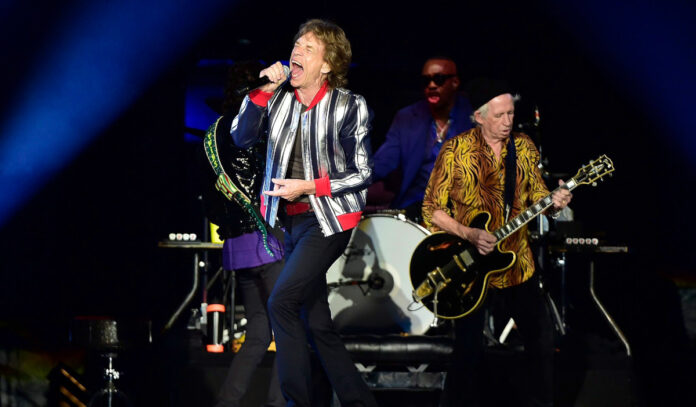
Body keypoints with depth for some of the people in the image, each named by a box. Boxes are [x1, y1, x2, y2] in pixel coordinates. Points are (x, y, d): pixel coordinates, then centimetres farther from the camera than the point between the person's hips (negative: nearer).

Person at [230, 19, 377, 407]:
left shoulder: (348, 106, -9)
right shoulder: (280, 97, 5)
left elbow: (362, 173, -7)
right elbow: (242, 136, 0)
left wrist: (307, 187, -15)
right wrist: (263, 91, -9)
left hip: (330, 219, -6)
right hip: (293, 220, 6)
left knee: (281, 302, -19)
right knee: (316, 324, 7)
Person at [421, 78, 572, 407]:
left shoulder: (523, 147, 4)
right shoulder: (455, 150, -9)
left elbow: (535, 195, 11)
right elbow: (432, 210, -8)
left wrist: (553, 202, -13)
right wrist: (470, 235, -21)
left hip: (516, 261, 4)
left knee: (541, 340, 6)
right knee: (469, 351, -8)